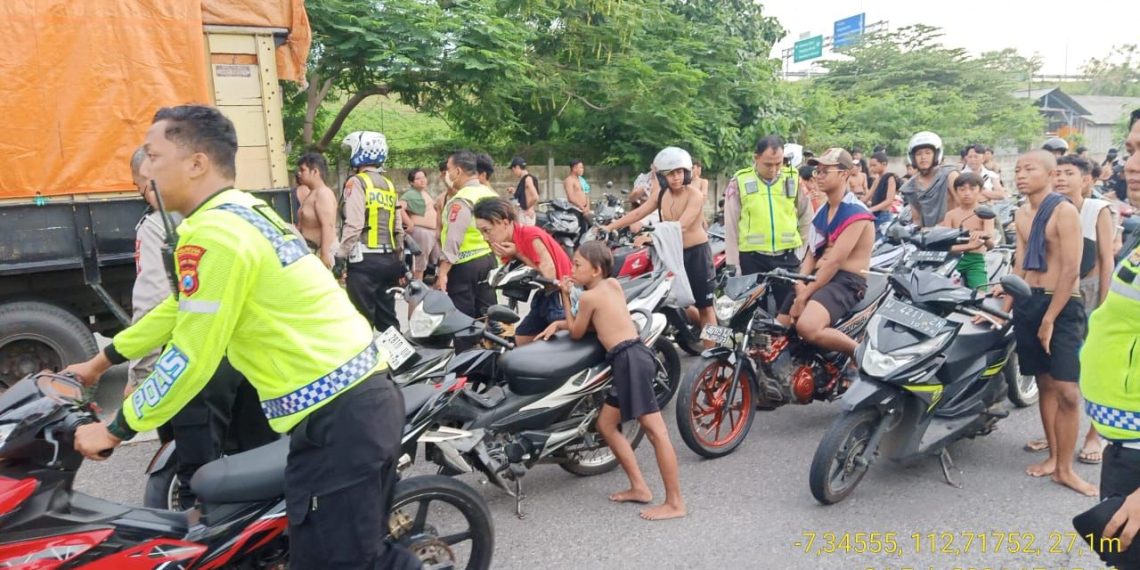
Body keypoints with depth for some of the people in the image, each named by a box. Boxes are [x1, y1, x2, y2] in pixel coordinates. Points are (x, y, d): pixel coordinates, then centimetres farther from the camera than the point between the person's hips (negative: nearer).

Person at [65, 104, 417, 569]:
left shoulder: (214, 234, -15)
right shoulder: (244, 213, 16)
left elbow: (191, 359, -12)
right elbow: (183, 308, 27)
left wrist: (115, 429, 2)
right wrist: (102, 360, 36)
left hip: (335, 418, -10)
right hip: (368, 396, 10)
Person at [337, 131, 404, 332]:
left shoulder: (357, 182, -6)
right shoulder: (389, 185, 14)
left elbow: (353, 225, -16)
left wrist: (341, 257, -11)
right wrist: (399, 259, 19)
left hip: (364, 261, -7)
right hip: (389, 259, 7)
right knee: (388, 317, 12)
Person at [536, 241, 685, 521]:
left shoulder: (588, 296, -5)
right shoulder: (613, 284, 18)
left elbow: (577, 333, 8)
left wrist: (566, 298, 11)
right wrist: (558, 323, 24)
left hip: (630, 359, -10)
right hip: (629, 360, 10)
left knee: (655, 430, -9)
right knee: (606, 424, 16)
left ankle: (675, 503, -5)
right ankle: (639, 487, 21)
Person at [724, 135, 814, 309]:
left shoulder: (794, 179, 4)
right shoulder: (739, 181, -3)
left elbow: (806, 217, 16)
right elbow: (731, 228, -1)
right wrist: (732, 265, -3)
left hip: (786, 257, 2)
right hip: (752, 259, -2)